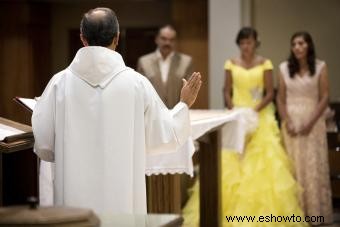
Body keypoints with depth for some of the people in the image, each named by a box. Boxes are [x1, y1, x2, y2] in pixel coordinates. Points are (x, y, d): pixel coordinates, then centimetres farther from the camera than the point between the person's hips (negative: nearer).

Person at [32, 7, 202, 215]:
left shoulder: (61, 82, -5)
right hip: (122, 201, 0)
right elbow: (165, 137, 4)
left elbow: (43, 145, -1)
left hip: (75, 200, 1)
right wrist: (184, 105, 21)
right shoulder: (137, 83, -6)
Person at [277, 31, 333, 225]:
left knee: (314, 165, -3)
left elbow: (324, 98, -5)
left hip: (313, 121, -2)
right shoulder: (284, 68, 5)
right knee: (293, 165, 2)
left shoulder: (320, 67, -2)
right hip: (292, 120, 2)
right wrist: (286, 121, -6)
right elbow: (281, 98, 6)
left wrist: (311, 122, -13)